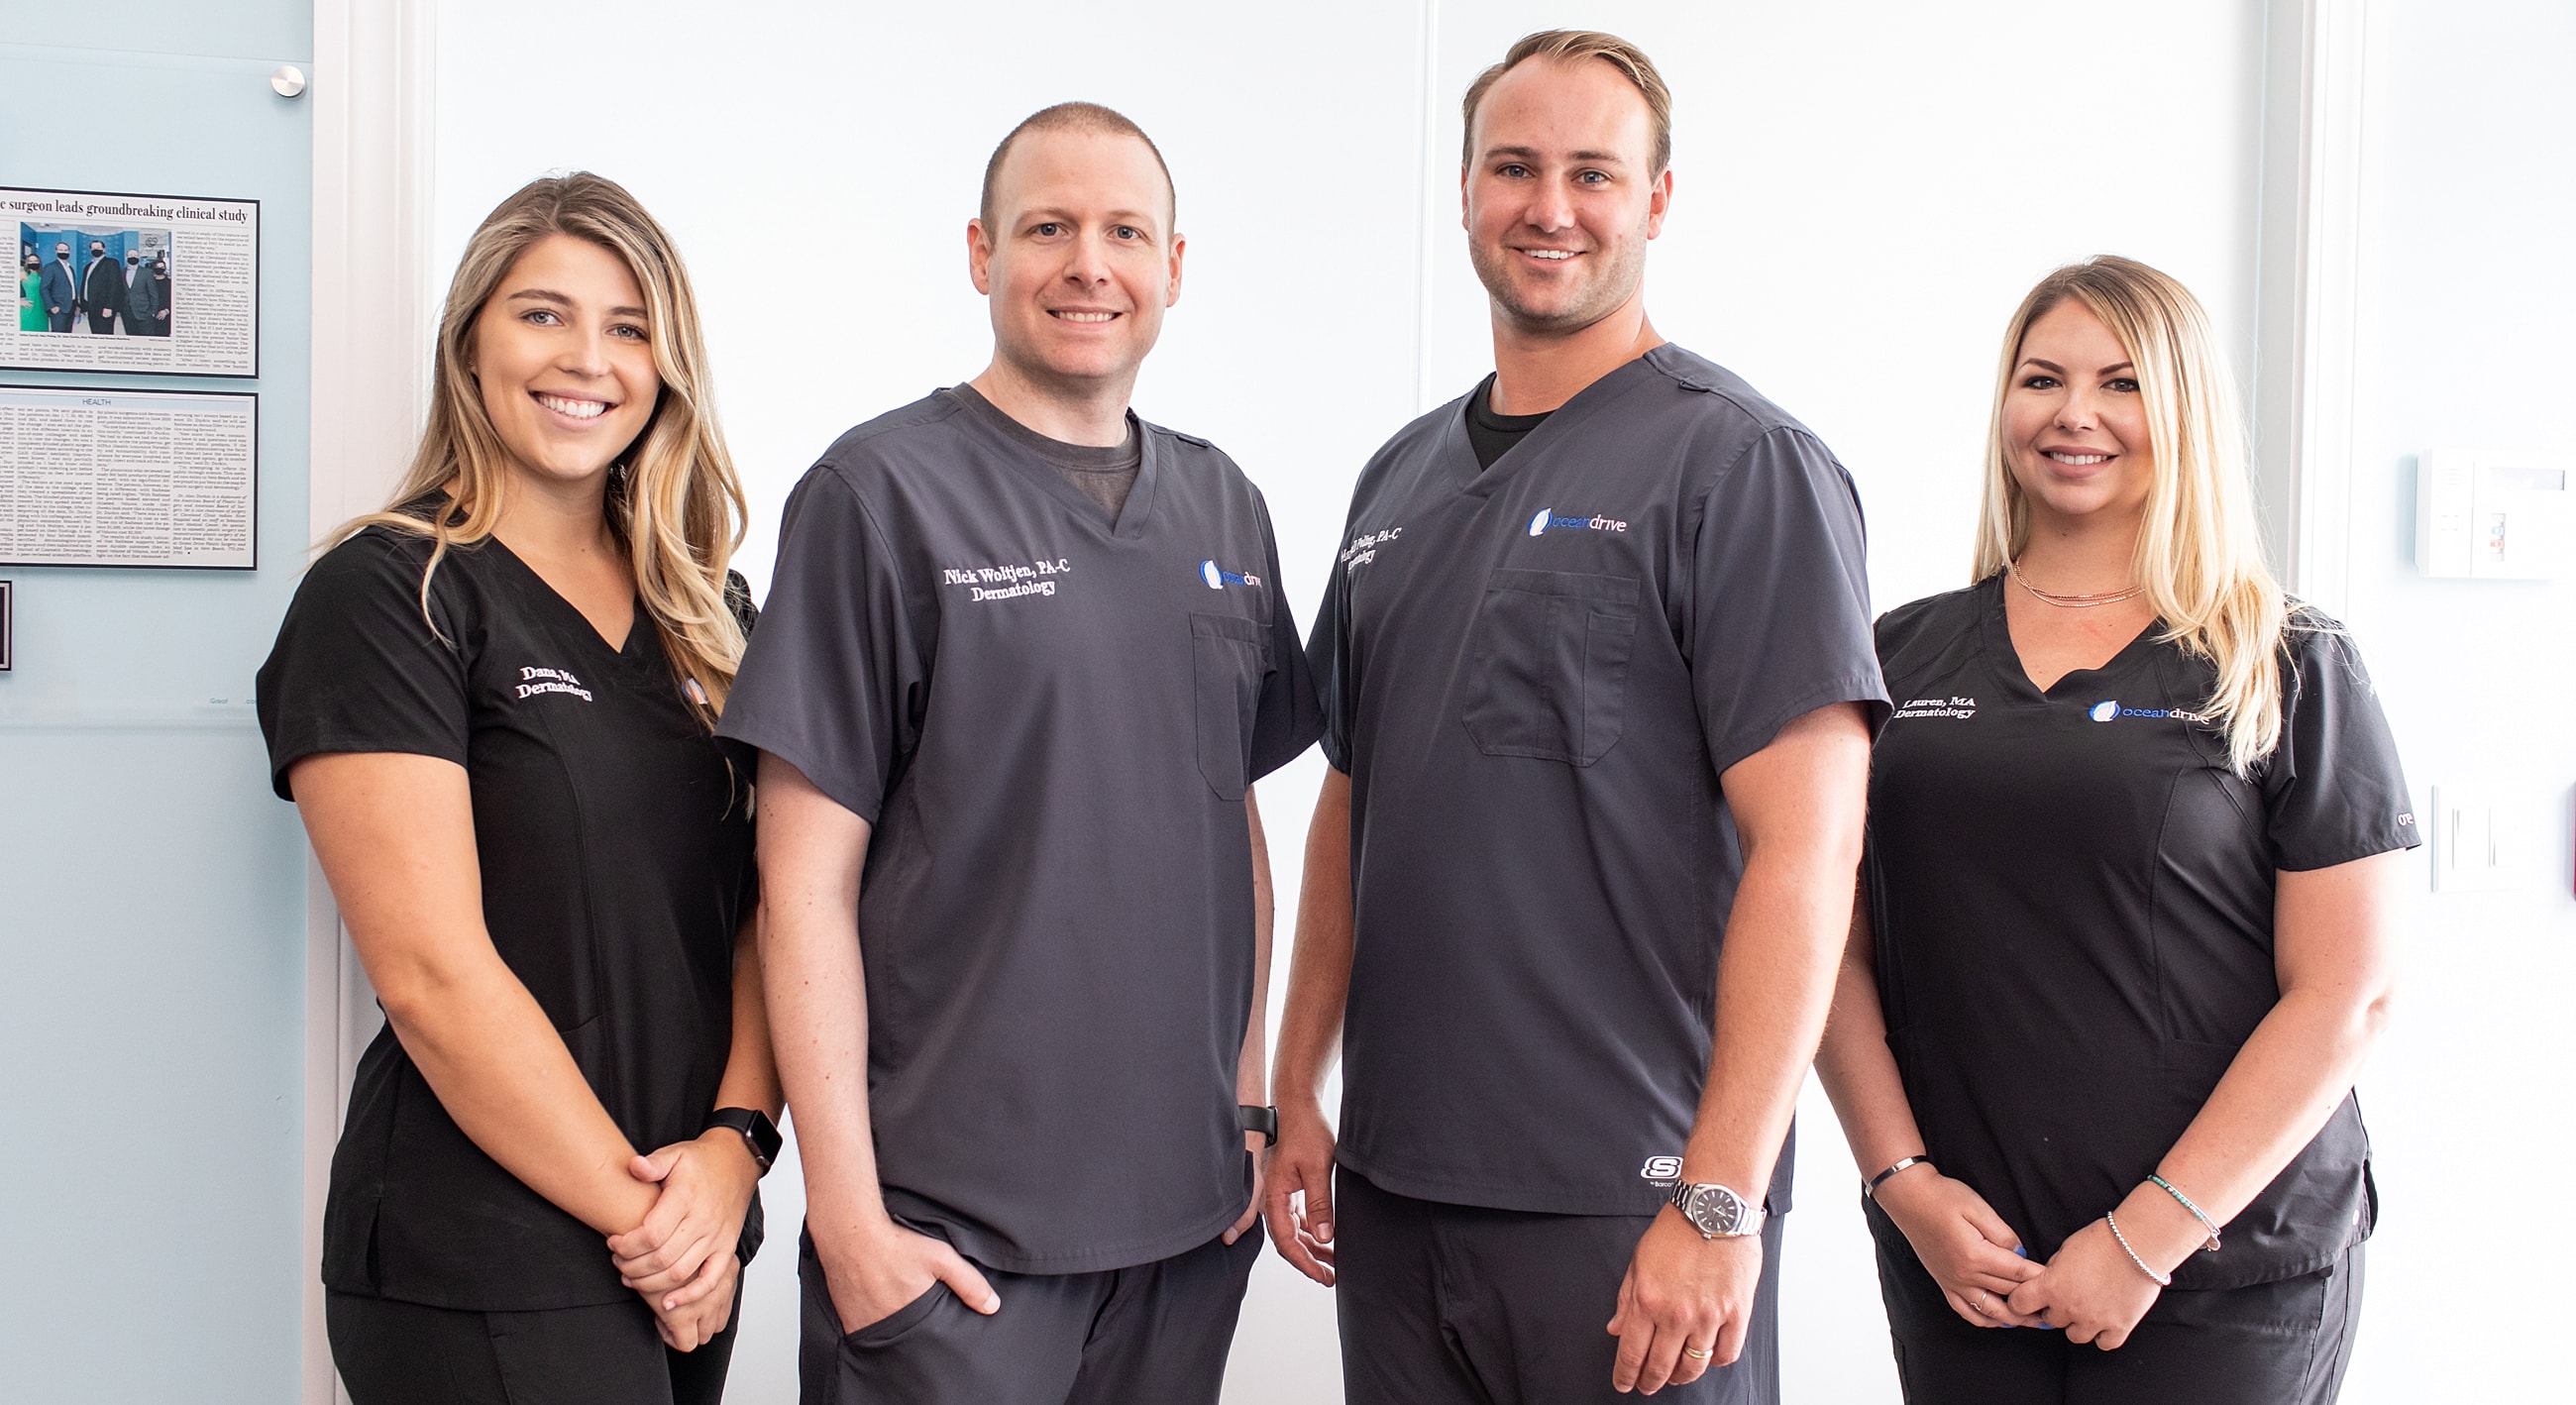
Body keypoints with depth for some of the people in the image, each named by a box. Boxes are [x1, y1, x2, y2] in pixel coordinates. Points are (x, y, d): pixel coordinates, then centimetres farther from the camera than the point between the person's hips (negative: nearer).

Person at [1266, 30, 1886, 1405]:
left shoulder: (1741, 463, -8)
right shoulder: (1402, 476, 12)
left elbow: (1808, 841, -15)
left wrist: (1720, 1201, -18)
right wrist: (1295, 1094, 12)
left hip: (1625, 1211, -6)